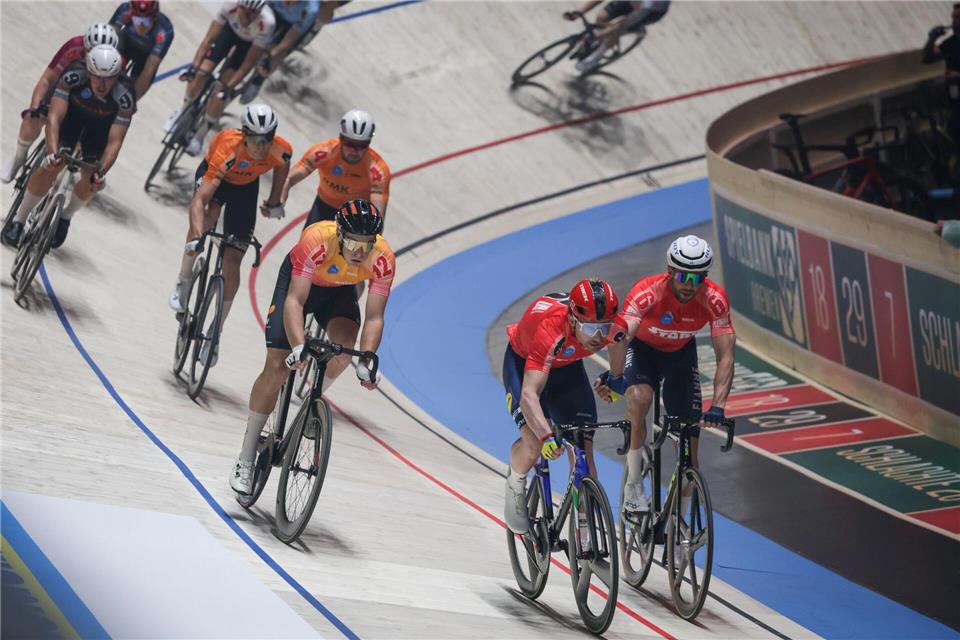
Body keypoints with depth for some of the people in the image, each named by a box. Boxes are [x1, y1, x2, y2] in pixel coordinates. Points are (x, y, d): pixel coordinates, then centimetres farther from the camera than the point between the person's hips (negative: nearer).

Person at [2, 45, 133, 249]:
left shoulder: (124, 97, -37)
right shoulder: (73, 77, -38)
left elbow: (114, 142, -36)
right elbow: (54, 118, -40)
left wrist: (100, 172, -50)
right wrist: (53, 153, -54)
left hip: (102, 123, 1)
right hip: (72, 110, -1)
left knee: (92, 182, -12)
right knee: (51, 167, -19)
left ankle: (65, 217, 18)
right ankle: (18, 220, -3)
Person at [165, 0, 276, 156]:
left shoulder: (266, 23, -41)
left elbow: (248, 64, -34)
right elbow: (208, 39, -32)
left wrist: (228, 86, -37)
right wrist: (194, 67, -40)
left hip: (250, 42, -2)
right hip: (231, 28, 2)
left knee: (220, 91, -10)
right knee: (201, 72, -10)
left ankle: (200, 135, 7)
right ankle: (183, 112, 19)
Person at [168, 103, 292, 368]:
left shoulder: (281, 150, -32)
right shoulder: (228, 150, -42)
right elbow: (199, 200, -48)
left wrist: (275, 201, 6)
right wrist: (197, 237, -61)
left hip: (246, 186, 2)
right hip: (215, 174, -2)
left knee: (232, 260, -5)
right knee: (209, 213, -36)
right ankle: (182, 285, -17)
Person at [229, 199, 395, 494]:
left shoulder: (383, 260, -32)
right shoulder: (316, 241, -40)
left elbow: (374, 318, -29)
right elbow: (294, 301, -42)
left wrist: (366, 361, -44)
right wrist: (299, 347, -55)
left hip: (340, 291, 2)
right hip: (298, 279, -2)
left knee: (344, 344, -30)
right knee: (276, 367, -11)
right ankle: (245, 459, -1)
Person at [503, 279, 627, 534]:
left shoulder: (615, 329, -31)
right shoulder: (550, 331, -43)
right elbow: (529, 395, -50)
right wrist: (546, 436, -63)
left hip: (568, 366, 4)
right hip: (523, 362, -4)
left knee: (583, 452, -8)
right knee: (534, 442, -26)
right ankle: (515, 484, 8)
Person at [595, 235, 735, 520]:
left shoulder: (714, 299, -29)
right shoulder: (648, 292, -36)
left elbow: (725, 356, -31)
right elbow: (621, 336, -49)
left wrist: (717, 406, -43)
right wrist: (615, 377, -63)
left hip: (681, 353, 3)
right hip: (642, 348, -3)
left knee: (689, 441, -3)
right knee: (640, 397, -35)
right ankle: (633, 489, -23)